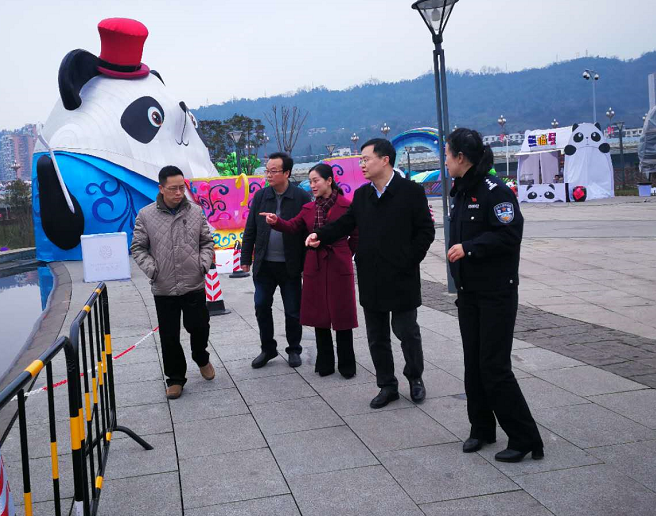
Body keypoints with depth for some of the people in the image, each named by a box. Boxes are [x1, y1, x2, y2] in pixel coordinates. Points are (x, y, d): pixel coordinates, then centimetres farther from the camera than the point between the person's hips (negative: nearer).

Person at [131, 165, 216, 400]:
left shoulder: (196, 212, 1)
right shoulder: (146, 215, -3)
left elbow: (207, 242, 9)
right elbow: (138, 247, 2)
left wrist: (204, 264, -6)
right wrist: (152, 269, -11)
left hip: (194, 286, 1)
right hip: (164, 289, -1)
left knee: (199, 327, 9)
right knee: (169, 337, 8)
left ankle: (201, 358, 40)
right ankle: (175, 378, 24)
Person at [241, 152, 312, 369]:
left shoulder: (302, 197, -7)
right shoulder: (260, 196, 3)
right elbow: (250, 230, 6)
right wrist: (246, 258, 4)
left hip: (290, 265, -3)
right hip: (264, 264, 3)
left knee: (293, 311, 7)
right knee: (261, 307, 6)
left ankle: (294, 349, 25)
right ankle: (267, 349, 23)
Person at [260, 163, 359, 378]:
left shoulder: (346, 206, -7)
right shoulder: (309, 208, 9)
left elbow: (357, 235, 0)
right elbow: (293, 227, 2)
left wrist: (344, 254, 4)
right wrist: (276, 222, -15)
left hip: (339, 267, -5)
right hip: (314, 267, 5)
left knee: (342, 316, 3)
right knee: (319, 316, 11)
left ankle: (347, 365, 16)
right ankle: (325, 364, 23)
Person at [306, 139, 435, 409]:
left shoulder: (411, 191, -7)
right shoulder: (361, 195, 9)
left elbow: (425, 231, -7)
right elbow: (345, 223, 8)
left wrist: (407, 261, -12)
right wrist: (321, 236, -9)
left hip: (401, 278, -5)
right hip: (371, 279, 5)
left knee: (407, 331, 5)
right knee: (376, 336, 11)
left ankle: (415, 378, 29)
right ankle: (387, 385, 25)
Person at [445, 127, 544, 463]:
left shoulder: (495, 191, -16)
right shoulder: (461, 191, 12)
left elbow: (509, 235, -22)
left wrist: (469, 247, -22)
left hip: (496, 293, -8)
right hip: (468, 292, 9)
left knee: (494, 367, -7)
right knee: (473, 364, 12)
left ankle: (524, 439, 4)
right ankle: (482, 429, 25)